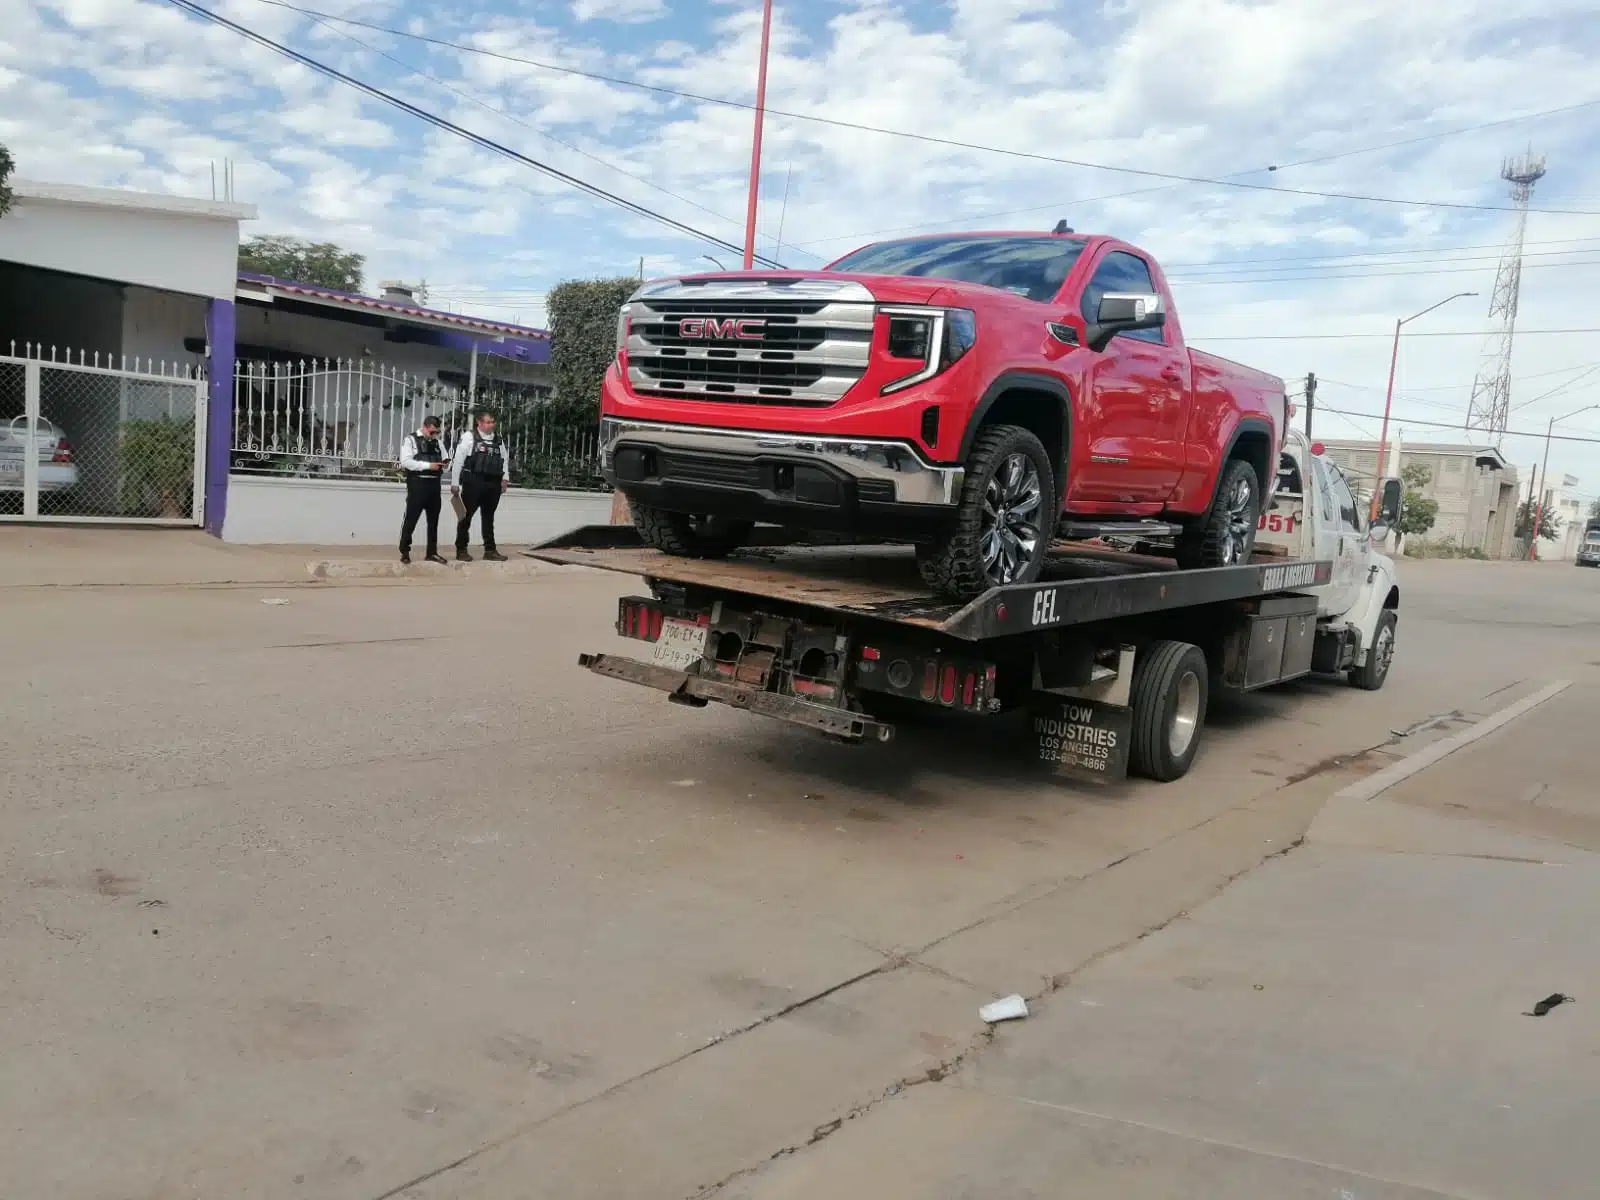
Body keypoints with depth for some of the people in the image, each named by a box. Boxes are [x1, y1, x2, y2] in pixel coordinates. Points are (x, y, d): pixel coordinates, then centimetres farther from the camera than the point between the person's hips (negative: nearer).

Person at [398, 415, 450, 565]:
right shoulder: (410, 440, -3)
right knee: (411, 518, -2)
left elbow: (444, 459, 21)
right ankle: (404, 551, 7)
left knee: (433, 520, 10)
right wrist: (428, 465, -20)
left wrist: (445, 463, -4)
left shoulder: (437, 442, 15)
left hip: (434, 484, 6)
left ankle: (432, 552, 17)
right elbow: (405, 461, -14)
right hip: (417, 484, -6)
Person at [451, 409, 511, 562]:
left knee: (489, 517, 11)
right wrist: (455, 483, -7)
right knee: (466, 516, 2)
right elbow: (458, 460, -4)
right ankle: (461, 550, 8)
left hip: (493, 483, 5)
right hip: (473, 482, -5)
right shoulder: (469, 436, -2)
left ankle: (490, 550, 16)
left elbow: (504, 460, 16)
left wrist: (505, 478, 0)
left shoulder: (498, 440, 14)